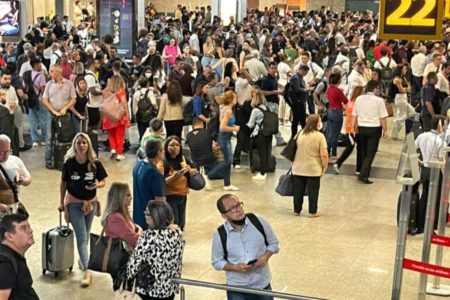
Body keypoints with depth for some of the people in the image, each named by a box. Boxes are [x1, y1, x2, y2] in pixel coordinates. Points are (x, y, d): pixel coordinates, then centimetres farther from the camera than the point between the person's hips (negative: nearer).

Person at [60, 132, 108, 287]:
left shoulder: (95, 163, -11)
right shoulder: (69, 163, -13)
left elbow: (103, 182, -1)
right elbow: (63, 184, -1)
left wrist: (96, 185, -23)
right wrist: (61, 202, 2)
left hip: (91, 202, 2)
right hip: (74, 203, -2)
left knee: (85, 235, 17)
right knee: (81, 237, -6)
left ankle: (83, 259, 41)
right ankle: (86, 271, -8)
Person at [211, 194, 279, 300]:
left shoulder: (259, 221, -10)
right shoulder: (220, 235, -13)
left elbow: (273, 243, 4)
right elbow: (217, 262, -2)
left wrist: (266, 256, -16)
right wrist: (235, 267, -18)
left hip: (262, 285, 1)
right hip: (236, 289, -1)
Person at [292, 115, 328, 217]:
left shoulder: (300, 134, 2)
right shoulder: (319, 136, -12)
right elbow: (324, 155, -15)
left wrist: (293, 164, 19)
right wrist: (324, 167, -2)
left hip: (298, 168, 4)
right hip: (313, 170, -4)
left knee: (298, 191, 13)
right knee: (312, 191, 7)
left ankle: (297, 210, 21)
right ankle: (312, 212, 13)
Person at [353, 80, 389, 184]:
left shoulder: (359, 99, 3)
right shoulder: (379, 100, -10)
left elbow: (355, 115, 8)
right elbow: (382, 117, -9)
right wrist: (385, 130, 1)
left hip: (361, 128, 5)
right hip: (374, 128, -5)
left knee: (363, 152, 18)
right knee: (370, 153, -1)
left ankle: (364, 172, 26)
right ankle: (363, 175, -11)